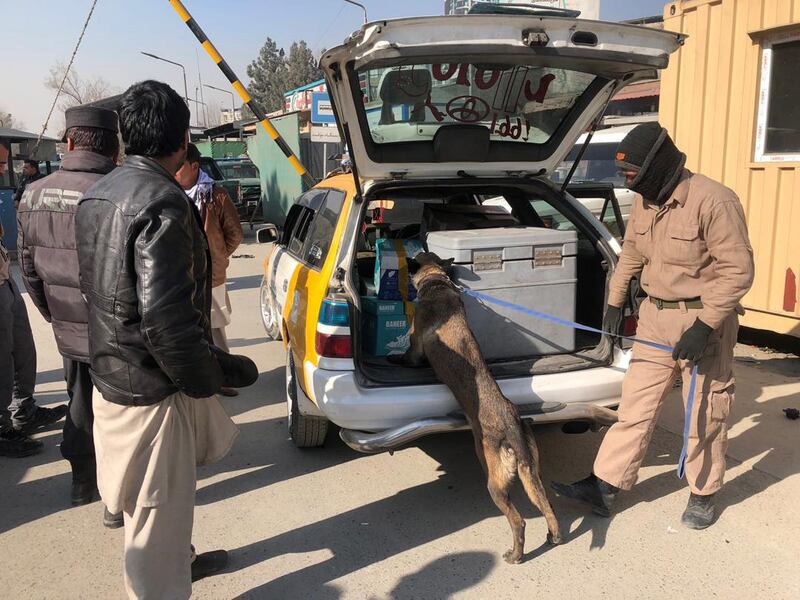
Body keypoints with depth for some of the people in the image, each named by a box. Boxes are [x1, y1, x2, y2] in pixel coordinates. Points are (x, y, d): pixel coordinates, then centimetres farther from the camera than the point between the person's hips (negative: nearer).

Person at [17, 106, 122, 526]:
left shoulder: (33, 196, 0)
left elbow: (28, 267, 8)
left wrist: (54, 314, 20)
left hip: (69, 330, 6)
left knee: (81, 404, 25)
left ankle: (82, 481, 41)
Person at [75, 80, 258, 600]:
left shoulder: (98, 196, 7)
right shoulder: (163, 203, -24)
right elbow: (167, 320, -29)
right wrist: (218, 374, -15)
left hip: (111, 375, 10)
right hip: (153, 389, -10)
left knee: (156, 503, 29)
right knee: (159, 514, 6)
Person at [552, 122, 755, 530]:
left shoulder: (713, 201, -20)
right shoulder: (645, 202, 4)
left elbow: (738, 270, -19)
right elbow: (631, 252, 18)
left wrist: (704, 326, -23)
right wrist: (615, 300, 16)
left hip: (704, 320, -6)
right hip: (655, 316, 6)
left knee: (705, 414, 8)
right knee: (635, 404, 8)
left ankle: (703, 494, 28)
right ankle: (605, 487, 13)